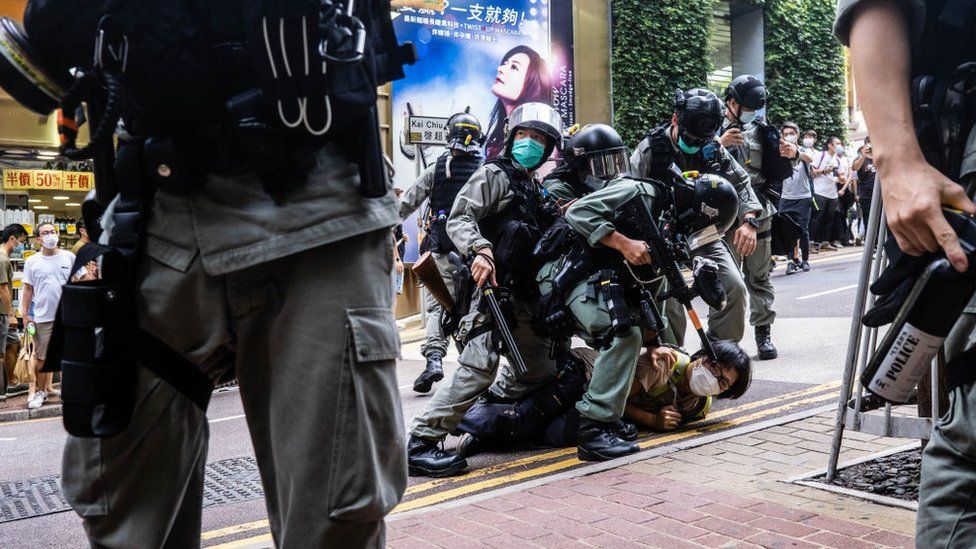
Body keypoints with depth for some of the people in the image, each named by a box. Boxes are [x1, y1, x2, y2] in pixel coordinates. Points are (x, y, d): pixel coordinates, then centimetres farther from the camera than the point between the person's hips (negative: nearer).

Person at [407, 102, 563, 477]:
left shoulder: (535, 190, 26)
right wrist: (479, 249, -30)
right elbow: (459, 219, -12)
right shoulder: (495, 174, 0)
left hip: (523, 296, 9)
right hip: (491, 286, -9)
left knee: (539, 369, 13)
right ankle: (421, 443, -19)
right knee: (479, 367, -22)